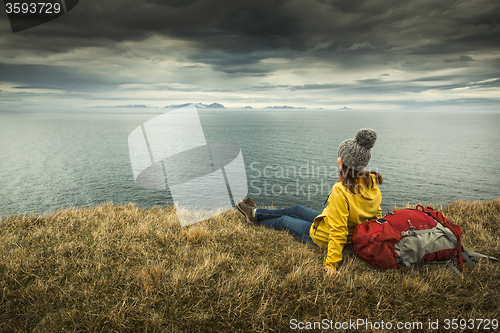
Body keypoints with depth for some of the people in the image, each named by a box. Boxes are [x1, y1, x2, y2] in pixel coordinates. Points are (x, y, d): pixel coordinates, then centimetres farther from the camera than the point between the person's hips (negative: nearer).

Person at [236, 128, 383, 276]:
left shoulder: (341, 190, -36)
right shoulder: (372, 183, -11)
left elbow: (338, 231, -34)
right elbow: (376, 215, 0)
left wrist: (331, 263, -28)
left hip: (321, 236, -8)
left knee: (283, 221, 16)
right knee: (297, 210, 23)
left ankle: (256, 218, 46)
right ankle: (255, 213, 42)